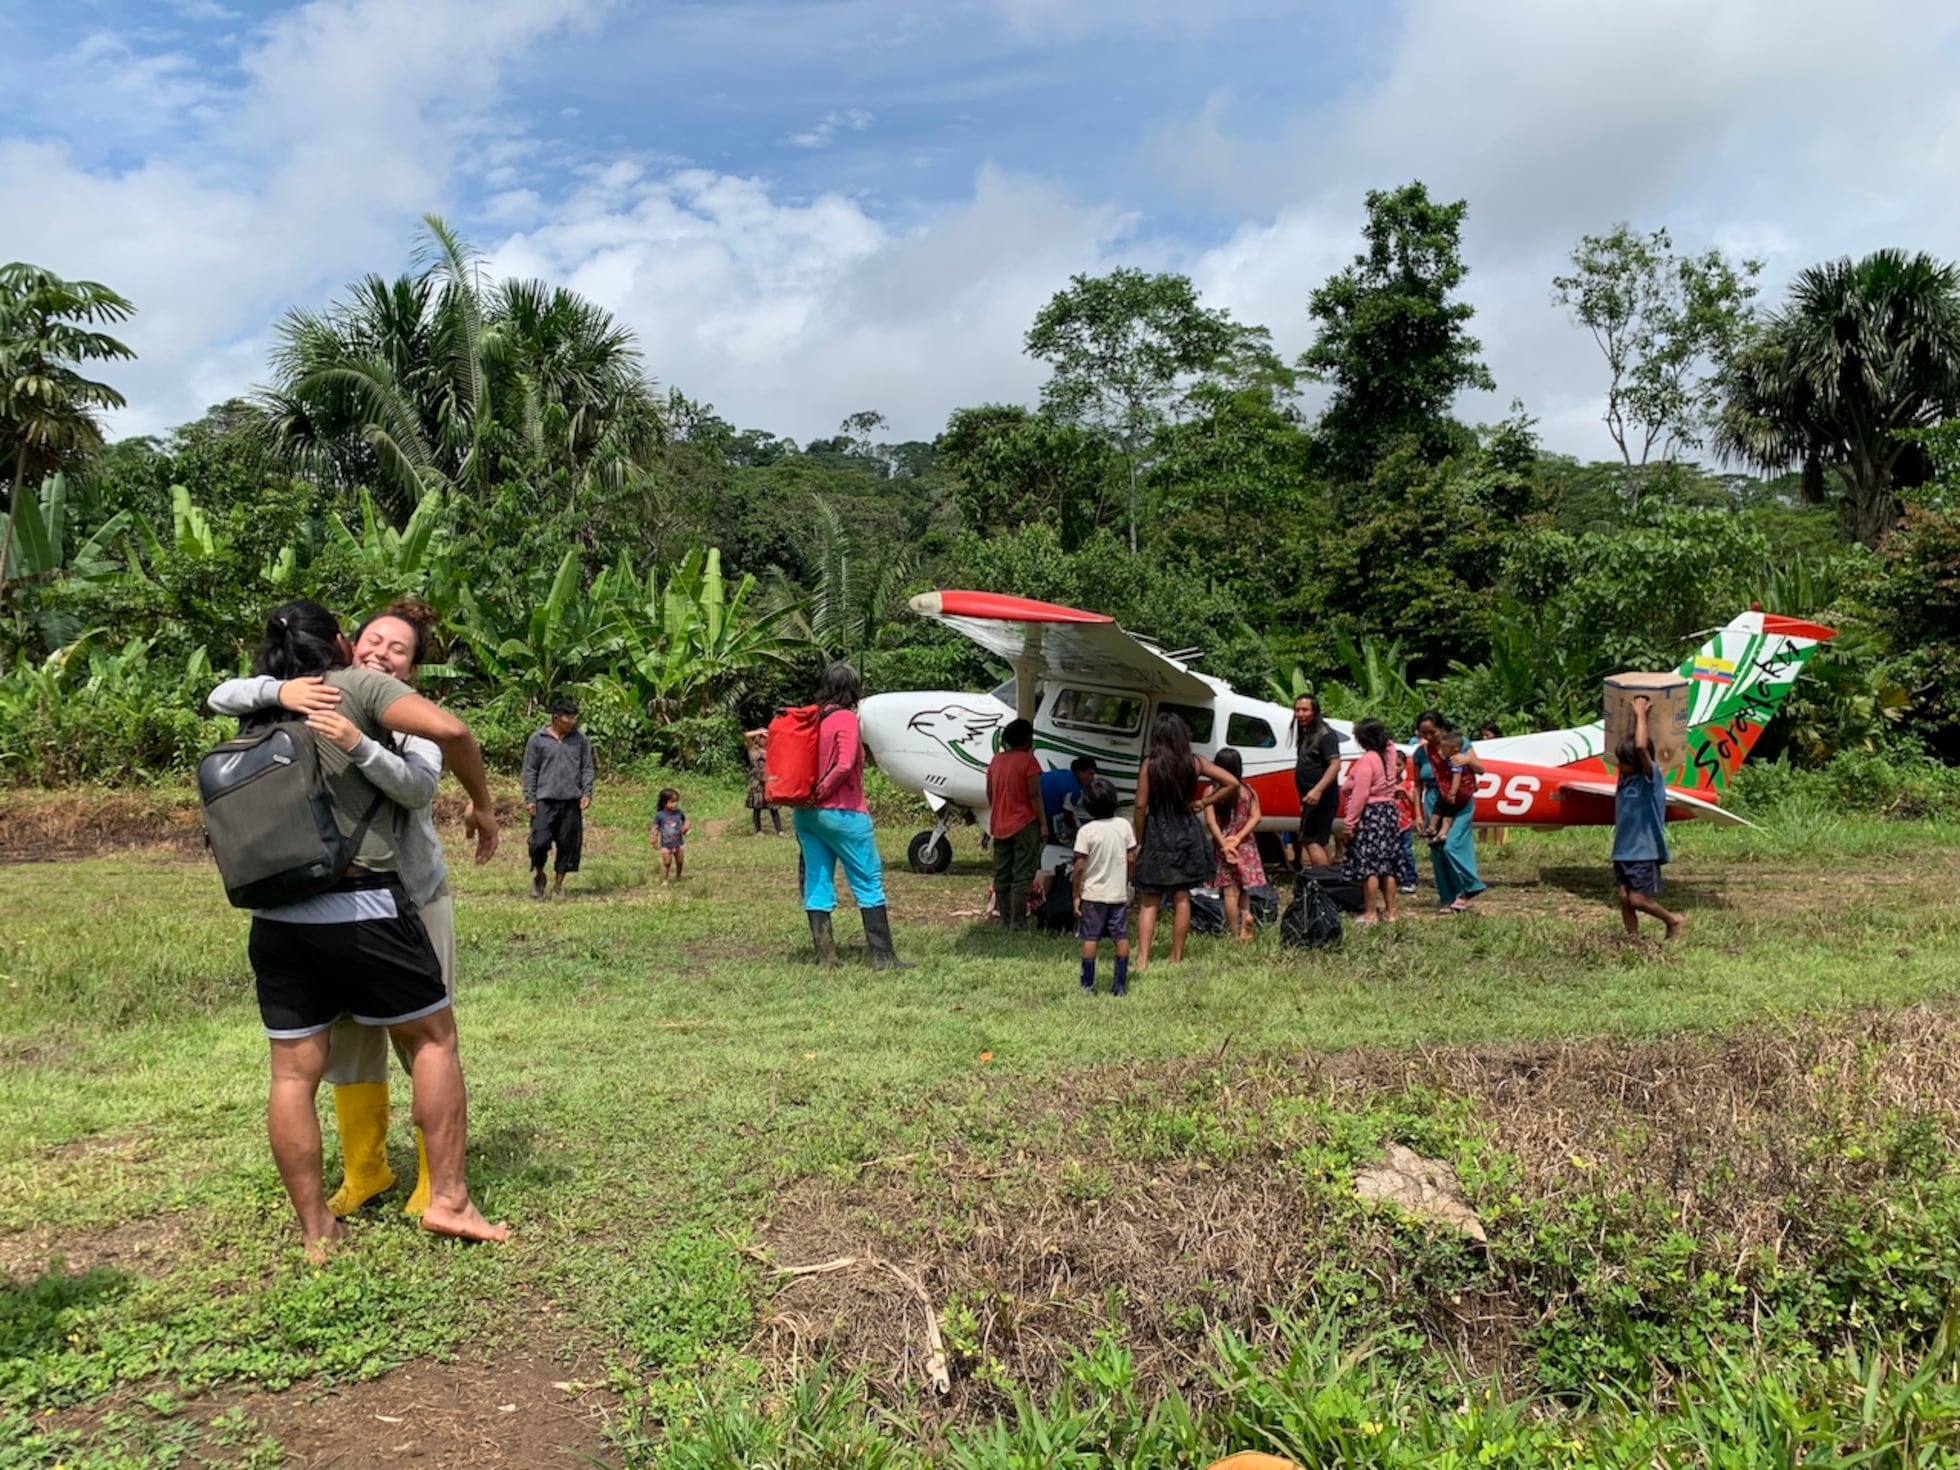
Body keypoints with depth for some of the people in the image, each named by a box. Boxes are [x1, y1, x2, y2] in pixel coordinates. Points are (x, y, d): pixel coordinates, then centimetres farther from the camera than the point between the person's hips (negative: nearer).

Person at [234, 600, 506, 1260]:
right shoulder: (360, 685, -3)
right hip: (362, 907, -5)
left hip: (277, 916, 5)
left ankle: (315, 1230, 17)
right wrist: (483, 802, -3)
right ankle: (448, 1200, 8)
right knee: (433, 1038, 10)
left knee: (293, 1074, 9)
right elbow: (448, 730, -17)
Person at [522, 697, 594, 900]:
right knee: (540, 842, -8)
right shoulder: (537, 739, 1)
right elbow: (530, 770, 3)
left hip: (572, 801, 2)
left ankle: (558, 885, 17)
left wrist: (586, 793, -3)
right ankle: (539, 876, 20)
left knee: (567, 845, 4)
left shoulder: (580, 739, 8)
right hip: (545, 799, -2)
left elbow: (587, 768, 9)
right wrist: (529, 798, -2)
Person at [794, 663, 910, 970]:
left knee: (817, 883, 10)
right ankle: (882, 956, 2)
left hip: (805, 814, 7)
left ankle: (825, 956, 12)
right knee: (869, 882, 1)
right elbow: (845, 766, -23)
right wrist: (822, 792, -12)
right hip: (841, 813, -7)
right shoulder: (845, 719, -11)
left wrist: (808, 796, 8)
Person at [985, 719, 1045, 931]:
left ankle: (1005, 920, 15)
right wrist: (1043, 823, -10)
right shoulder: (1028, 760, -12)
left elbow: (989, 793, 13)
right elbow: (1034, 795, -15)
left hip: (999, 826, 7)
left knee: (1002, 875, 10)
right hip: (1024, 825, -7)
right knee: (1022, 875, -3)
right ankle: (1018, 922, -5)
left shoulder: (996, 760, 8)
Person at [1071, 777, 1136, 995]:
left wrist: (1076, 895, -5)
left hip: (1093, 894, -3)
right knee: (1121, 938, 8)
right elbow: (1131, 859, 0)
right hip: (1119, 893, 3)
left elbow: (1079, 867, -14)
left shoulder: (1086, 830, -14)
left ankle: (1088, 985, 9)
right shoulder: (1124, 826, -4)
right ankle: (1121, 985, 10)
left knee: (1090, 939, 5)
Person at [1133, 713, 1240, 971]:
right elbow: (1232, 783, -3)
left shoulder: (1150, 764, -10)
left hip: (1157, 835, -2)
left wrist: (1139, 840, 0)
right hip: (1187, 833, 3)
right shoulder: (1195, 762, -2)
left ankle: (1142, 959, -7)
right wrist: (1204, 802, 4)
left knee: (1149, 902, 2)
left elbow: (1141, 806, -10)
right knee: (1181, 898, 11)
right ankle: (1176, 957, 17)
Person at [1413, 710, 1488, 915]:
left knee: (1451, 845, -18)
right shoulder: (1421, 753, 3)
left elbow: (1481, 770, 4)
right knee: (1437, 851, 3)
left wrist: (1468, 760, -17)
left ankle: (1466, 889, -2)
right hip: (1434, 804, 3)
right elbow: (1418, 785, 9)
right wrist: (1419, 814, 7)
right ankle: (1447, 898, 15)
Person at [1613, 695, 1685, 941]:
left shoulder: (1651, 778, -13)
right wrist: (1638, 714, 7)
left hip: (1644, 852, -7)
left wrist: (1641, 713, -19)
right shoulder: (1625, 777, 6)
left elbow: (1641, 747, -29)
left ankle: (1673, 920, 19)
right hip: (1623, 850, 7)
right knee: (1624, 898, 6)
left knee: (1637, 899, -5)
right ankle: (1633, 939, 17)